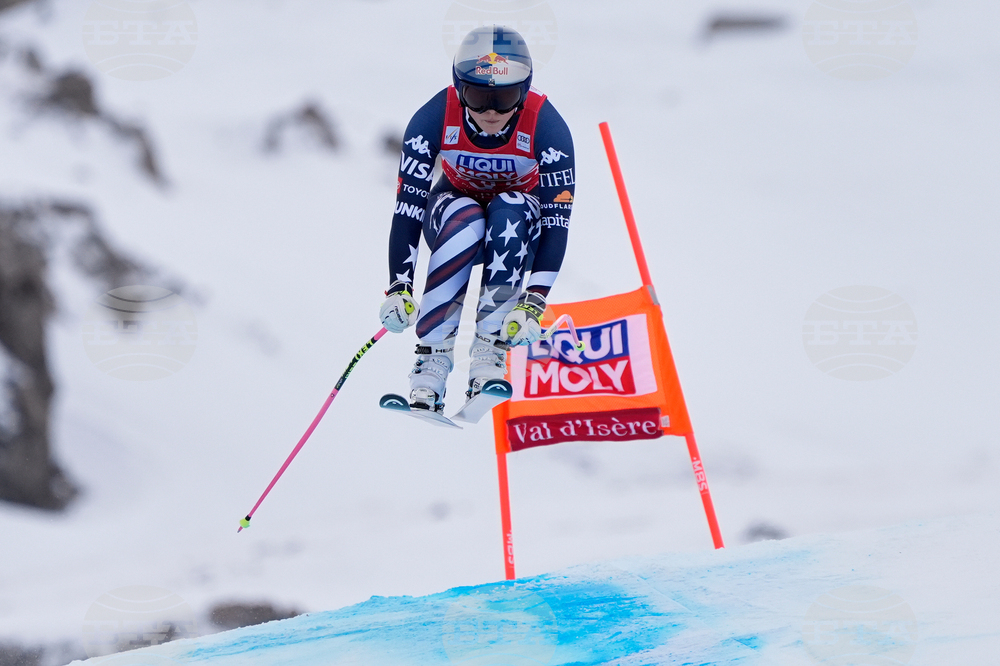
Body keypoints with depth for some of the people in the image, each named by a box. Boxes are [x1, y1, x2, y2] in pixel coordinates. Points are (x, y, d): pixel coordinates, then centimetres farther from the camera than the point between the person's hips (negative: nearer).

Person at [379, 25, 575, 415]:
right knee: (464, 225, -36)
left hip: (519, 221, 0)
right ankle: (432, 355, -31)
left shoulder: (546, 126, -29)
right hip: (454, 204, 0)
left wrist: (533, 304, -38)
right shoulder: (435, 119, -27)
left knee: (508, 213, -36)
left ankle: (490, 351, -29)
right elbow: (408, 206, -25)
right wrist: (398, 288, -34)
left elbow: (556, 221, -30)